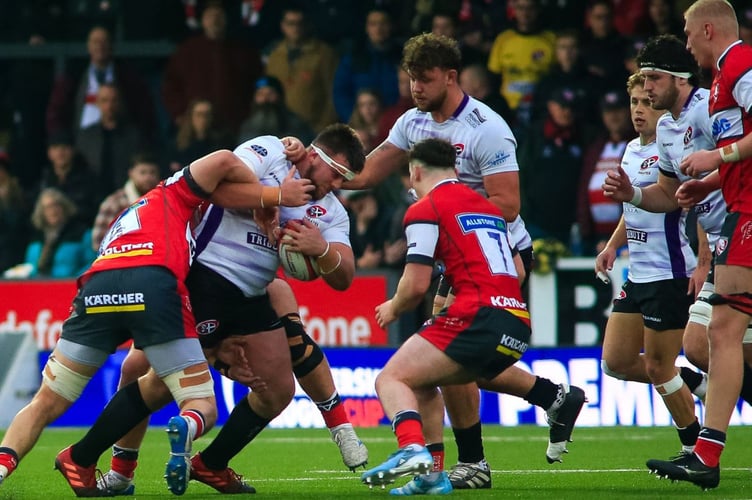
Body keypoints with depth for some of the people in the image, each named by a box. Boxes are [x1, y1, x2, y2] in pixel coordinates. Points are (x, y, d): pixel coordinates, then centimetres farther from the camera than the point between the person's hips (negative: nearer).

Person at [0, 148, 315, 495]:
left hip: (96, 289, 4)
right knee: (203, 408, 7)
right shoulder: (175, 192, 28)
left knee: (45, 404, 14)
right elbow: (223, 162, 8)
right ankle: (187, 426, -29)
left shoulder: (124, 221, 42)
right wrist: (276, 196, 20)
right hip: (155, 286, -4)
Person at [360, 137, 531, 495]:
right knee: (421, 382, 25)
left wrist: (393, 309, 16)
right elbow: (518, 271, 28)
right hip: (518, 327, 8)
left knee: (392, 379, -4)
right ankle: (431, 475, 15)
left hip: (479, 318, -8)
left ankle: (411, 449, -32)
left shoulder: (425, 210, 1)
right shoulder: (490, 208, 24)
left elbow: (416, 285, -5)